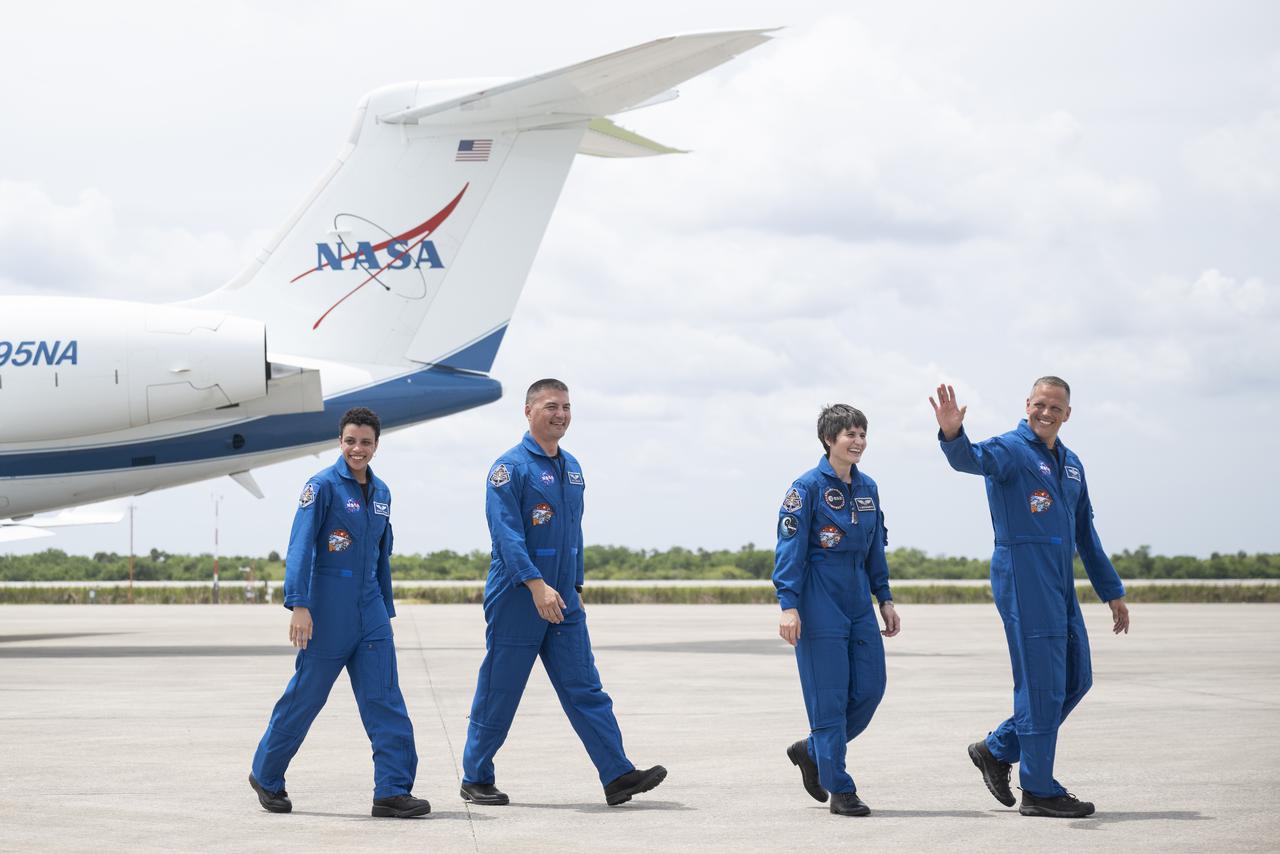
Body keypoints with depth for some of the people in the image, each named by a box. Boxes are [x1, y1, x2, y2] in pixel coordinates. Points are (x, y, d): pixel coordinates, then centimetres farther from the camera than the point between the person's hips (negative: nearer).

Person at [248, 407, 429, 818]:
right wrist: (298, 604, -22)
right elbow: (300, 546, -14)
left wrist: (386, 610, 20)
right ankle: (266, 777, 23)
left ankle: (393, 791, -5)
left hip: (370, 614, 6)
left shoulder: (381, 493, 12)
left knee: (385, 700, -4)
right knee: (305, 697, 5)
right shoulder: (324, 485, -8)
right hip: (327, 614, -6)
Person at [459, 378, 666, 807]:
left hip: (562, 603, 7)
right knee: (498, 695, 2)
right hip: (516, 601, -7)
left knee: (585, 690, 0)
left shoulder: (571, 468, 13)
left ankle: (618, 776, -4)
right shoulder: (511, 467, -10)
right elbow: (506, 531, -19)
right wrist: (536, 585, -27)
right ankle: (476, 780, 14)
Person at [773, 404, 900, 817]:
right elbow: (789, 547, -11)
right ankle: (840, 790, 2)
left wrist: (885, 600, 14)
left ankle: (812, 752, 26)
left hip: (858, 603, 7)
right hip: (820, 603, -7)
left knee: (870, 688, 4)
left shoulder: (867, 488, 11)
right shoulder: (808, 486, -8)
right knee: (829, 696, -5)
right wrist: (788, 605, -18)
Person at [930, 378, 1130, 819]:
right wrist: (953, 435, -52)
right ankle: (1039, 791, 2)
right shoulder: (1012, 449, -6)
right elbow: (973, 459, -29)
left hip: (1061, 585, 8)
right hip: (1023, 578, -8)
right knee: (1041, 683, -6)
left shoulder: (1071, 465, 17)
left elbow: (1086, 535, 24)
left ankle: (997, 749, 23)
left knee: (1076, 679, 12)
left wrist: (1113, 592, 25)